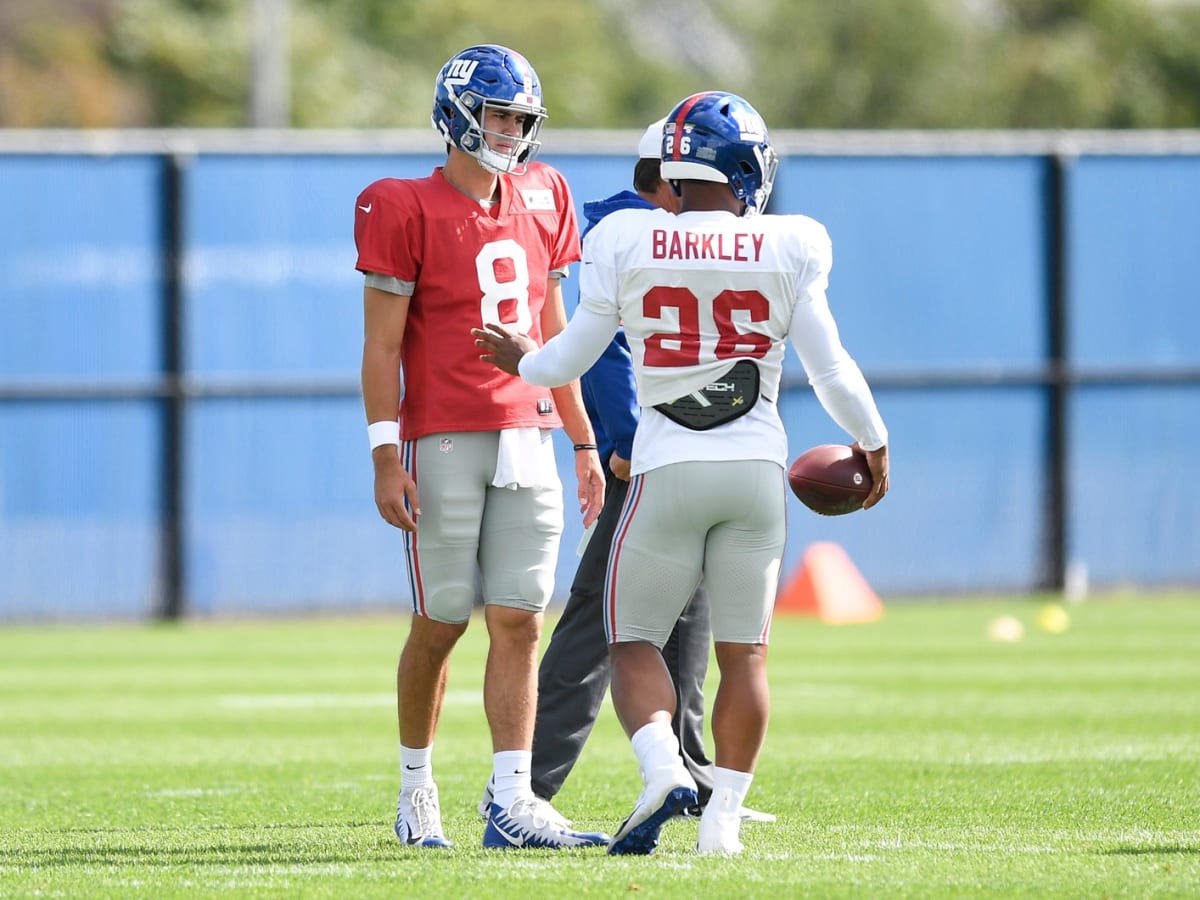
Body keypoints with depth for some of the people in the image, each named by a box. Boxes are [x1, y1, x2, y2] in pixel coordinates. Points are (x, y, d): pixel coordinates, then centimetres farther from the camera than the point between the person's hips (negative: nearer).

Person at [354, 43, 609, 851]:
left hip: (524, 442, 5)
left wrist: (584, 442, 17)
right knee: (441, 624, 1)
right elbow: (382, 344, -7)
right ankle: (417, 786, 18)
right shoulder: (406, 211, -6)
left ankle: (513, 803, -3)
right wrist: (387, 458, -14)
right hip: (441, 443, -5)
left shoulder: (540, 202, 12)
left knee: (520, 624, -1)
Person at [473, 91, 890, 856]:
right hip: (757, 466, 1)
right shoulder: (786, 250, -5)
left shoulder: (627, 245, -6)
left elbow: (571, 359, 3)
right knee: (744, 651, 11)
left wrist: (521, 359, 25)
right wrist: (873, 442, 17)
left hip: (668, 472, -1)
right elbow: (832, 370, 0)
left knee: (634, 641, 10)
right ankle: (723, 816, 6)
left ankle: (663, 770, -16)